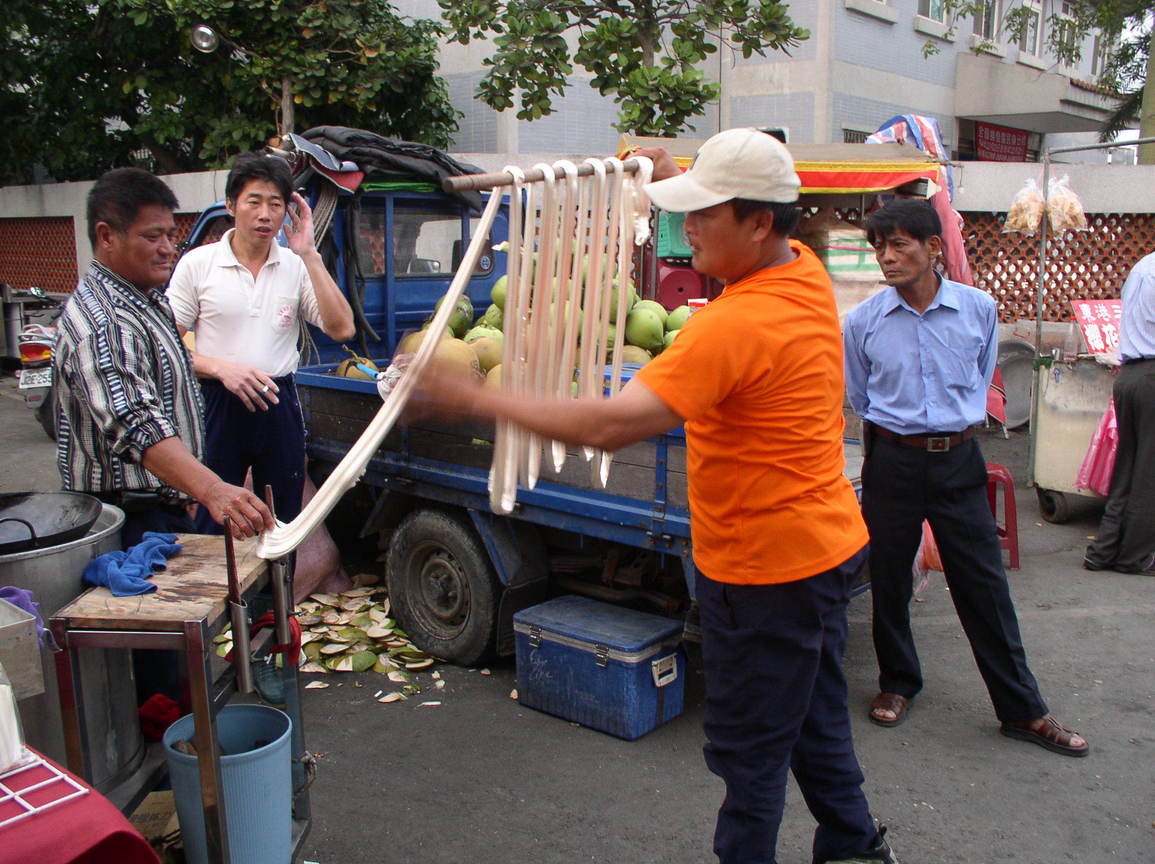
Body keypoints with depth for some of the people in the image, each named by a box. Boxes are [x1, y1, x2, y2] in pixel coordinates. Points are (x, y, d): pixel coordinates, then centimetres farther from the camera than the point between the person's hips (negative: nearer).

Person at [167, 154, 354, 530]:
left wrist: (309, 255, -11)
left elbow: (341, 329, -9)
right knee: (210, 530, 4)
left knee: (283, 527, 13)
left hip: (280, 407, 2)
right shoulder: (197, 264, -1)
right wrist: (221, 369, -19)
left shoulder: (296, 267, 4)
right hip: (217, 406, -2)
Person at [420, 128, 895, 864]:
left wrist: (478, 401, -31)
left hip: (765, 568, -10)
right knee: (816, 719, 26)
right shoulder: (805, 270, -1)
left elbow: (612, 425, -36)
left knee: (749, 749, 8)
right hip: (826, 546, 10)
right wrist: (672, 174, 22)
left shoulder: (734, 326, -30)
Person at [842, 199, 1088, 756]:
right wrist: (898, 432, 11)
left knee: (984, 584, 4)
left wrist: (954, 426, 13)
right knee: (889, 580, 10)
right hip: (892, 463, 0)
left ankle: (1022, 709, 16)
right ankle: (896, 683, 31)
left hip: (958, 462, 0)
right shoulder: (862, 322, -5)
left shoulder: (979, 309, -3)